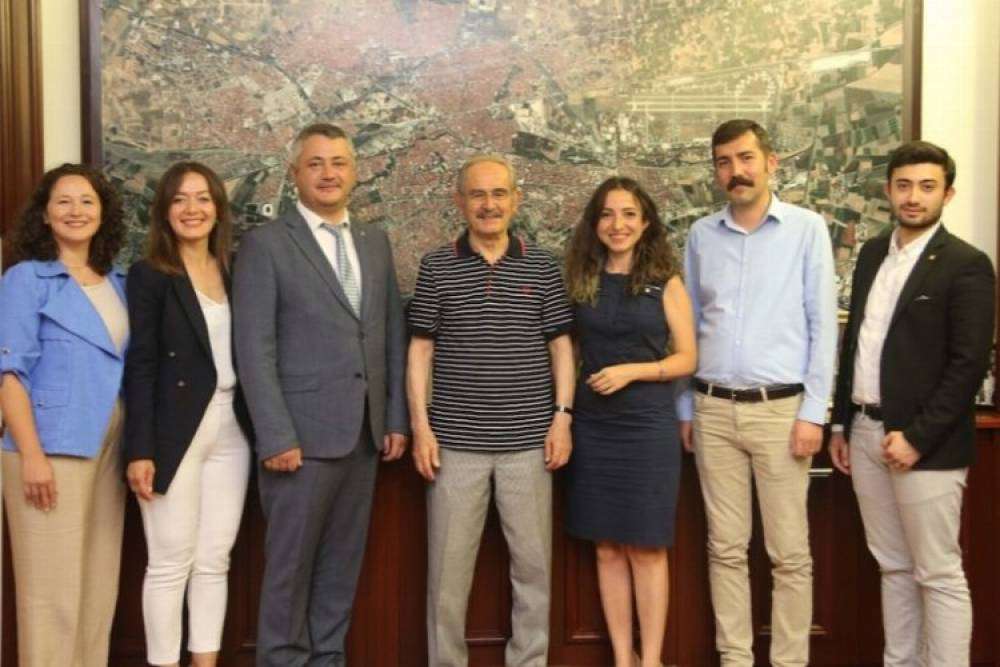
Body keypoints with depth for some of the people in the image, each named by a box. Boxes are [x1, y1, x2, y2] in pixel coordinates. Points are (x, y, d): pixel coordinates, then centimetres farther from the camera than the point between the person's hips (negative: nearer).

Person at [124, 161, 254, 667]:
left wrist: (260, 430, 5)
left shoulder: (234, 272, 11)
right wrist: (140, 450, -14)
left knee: (214, 561, 9)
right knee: (170, 564, 2)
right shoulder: (149, 275, -3)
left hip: (230, 431, 5)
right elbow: (140, 367, -8)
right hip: (174, 433, -5)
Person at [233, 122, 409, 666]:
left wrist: (396, 418, 7)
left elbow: (392, 335, 13)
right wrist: (276, 437, -16)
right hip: (302, 432, -5)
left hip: (364, 432, 5)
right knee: (291, 562, 5)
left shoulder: (375, 242, 12)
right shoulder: (265, 244, -5)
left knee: (342, 559, 13)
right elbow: (254, 349, -10)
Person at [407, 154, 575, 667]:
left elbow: (560, 345, 7)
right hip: (455, 440, -1)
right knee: (448, 565, 6)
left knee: (533, 561, 8)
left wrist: (562, 415, -2)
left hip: (528, 439, 1)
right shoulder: (435, 267, 2)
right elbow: (421, 348, 3)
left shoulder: (542, 267, 5)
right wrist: (421, 425, -3)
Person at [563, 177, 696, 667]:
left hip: (648, 424, -3)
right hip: (593, 424, 3)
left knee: (646, 548, 3)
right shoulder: (580, 280, 6)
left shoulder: (666, 283, -1)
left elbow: (687, 359, -2)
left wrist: (632, 371, -15)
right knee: (608, 549, 8)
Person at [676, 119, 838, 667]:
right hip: (713, 410, 3)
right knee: (726, 548, 9)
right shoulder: (701, 235, 8)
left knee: (790, 553, 3)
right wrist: (684, 408, 10)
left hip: (781, 409, -3)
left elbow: (823, 325, -3)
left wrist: (813, 413, -8)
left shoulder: (807, 229, -1)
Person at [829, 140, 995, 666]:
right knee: (893, 567, 15)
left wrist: (916, 437, -16)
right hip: (866, 434, 6)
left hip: (923, 444, -6)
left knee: (939, 575, 2)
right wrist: (841, 424, 14)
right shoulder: (872, 254, 12)